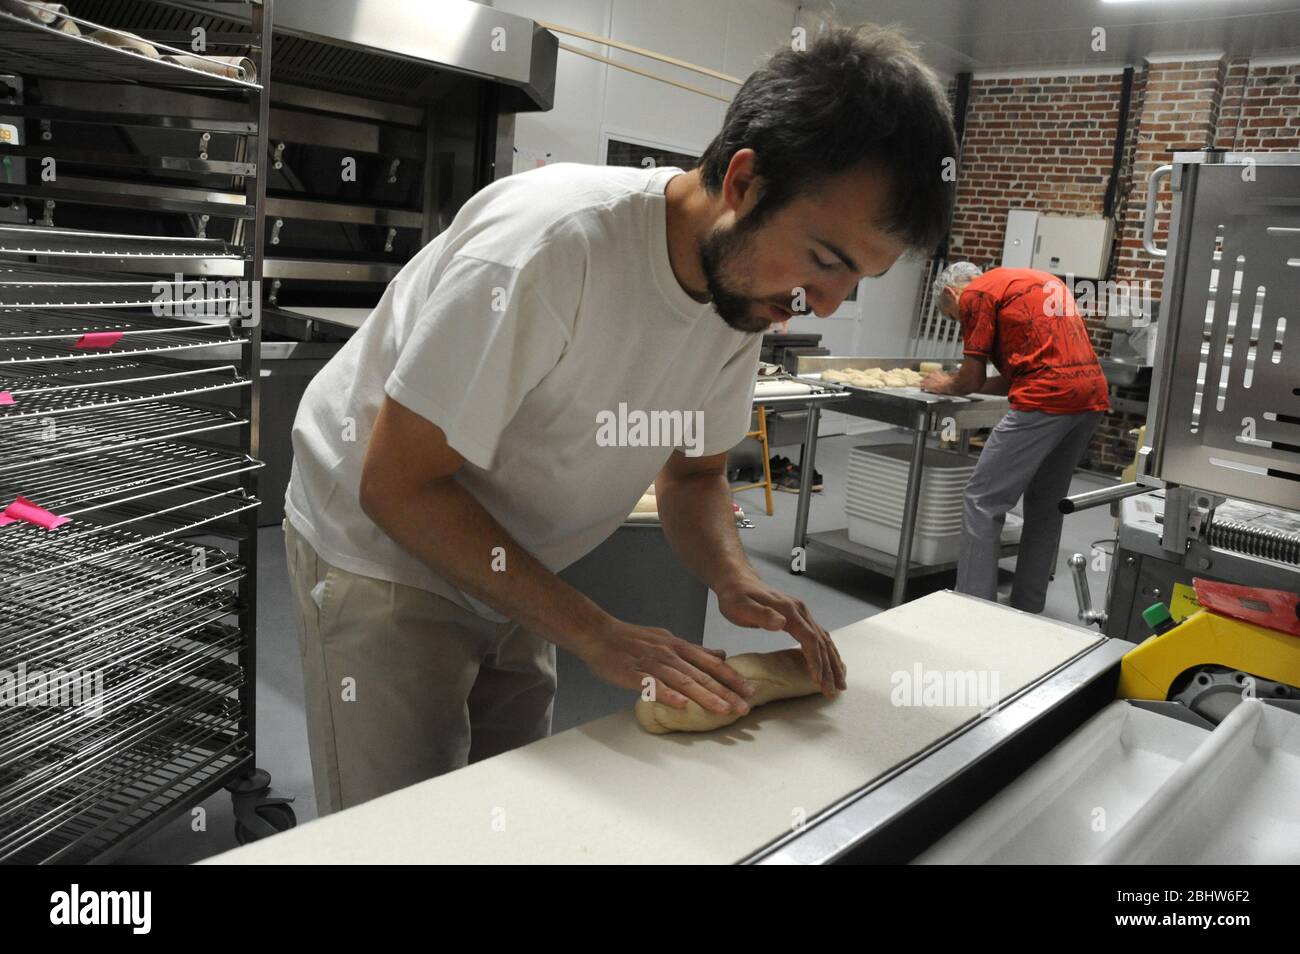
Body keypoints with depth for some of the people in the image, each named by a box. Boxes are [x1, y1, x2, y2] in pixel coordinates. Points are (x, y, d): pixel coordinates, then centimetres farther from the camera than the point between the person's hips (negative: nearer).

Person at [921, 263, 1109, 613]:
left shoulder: (976, 295, 2)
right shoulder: (1039, 281, 27)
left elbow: (972, 380, 2)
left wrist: (946, 385, 23)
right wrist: (960, 383, 29)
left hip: (1047, 400, -9)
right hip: (1092, 394, 9)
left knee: (982, 504, -2)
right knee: (1046, 508, 18)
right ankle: (1027, 613, 25)